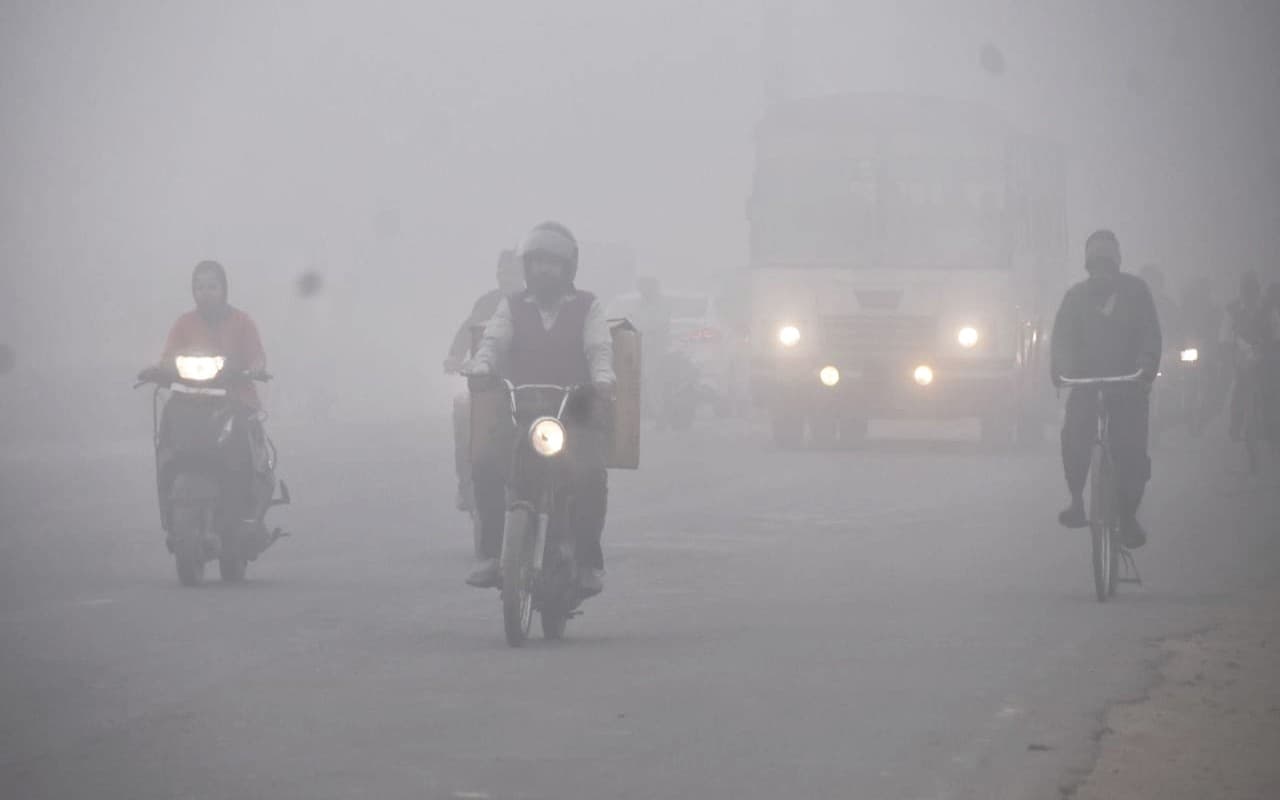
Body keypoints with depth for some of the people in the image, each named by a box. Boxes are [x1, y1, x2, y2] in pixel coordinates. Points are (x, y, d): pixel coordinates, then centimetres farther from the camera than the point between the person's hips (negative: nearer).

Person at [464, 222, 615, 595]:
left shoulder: (587, 306, 13)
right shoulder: (512, 306, 17)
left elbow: (599, 347, -1)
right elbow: (494, 339, 2)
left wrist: (603, 376, -24)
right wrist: (481, 364, -21)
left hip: (576, 414, -2)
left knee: (588, 474, -28)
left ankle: (589, 561, -15)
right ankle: (491, 554, -14)